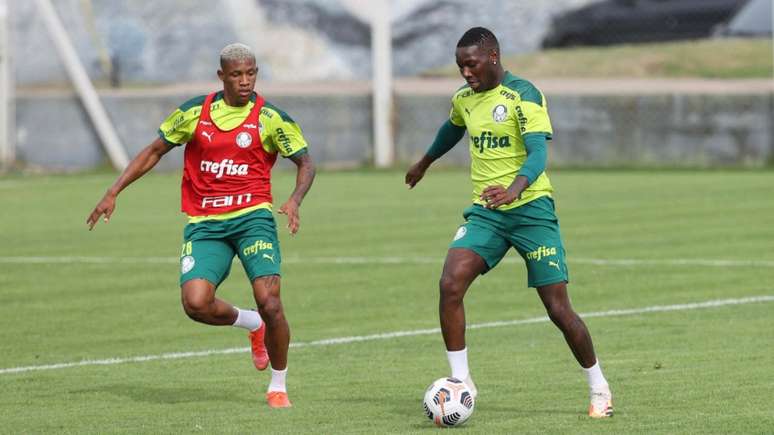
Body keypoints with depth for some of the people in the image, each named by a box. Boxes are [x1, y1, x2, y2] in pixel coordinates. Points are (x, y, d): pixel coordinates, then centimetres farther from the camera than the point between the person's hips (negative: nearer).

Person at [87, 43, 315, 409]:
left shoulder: (269, 117, -2)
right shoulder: (195, 112, 4)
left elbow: (306, 163, 5)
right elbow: (155, 151, 14)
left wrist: (295, 200, -15)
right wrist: (113, 193, 9)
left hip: (251, 217, -2)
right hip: (204, 224, 2)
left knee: (269, 302, -17)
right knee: (196, 303, -18)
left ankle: (278, 386, 6)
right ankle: (252, 325, 15)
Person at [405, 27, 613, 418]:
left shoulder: (523, 96, -12)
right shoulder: (464, 99, 9)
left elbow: (538, 153, -24)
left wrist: (514, 188, -43)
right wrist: (424, 163, 48)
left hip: (531, 209, -5)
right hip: (485, 211, 5)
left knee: (558, 309, -4)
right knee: (450, 284, -19)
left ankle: (598, 388, 15)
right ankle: (460, 381, -10)